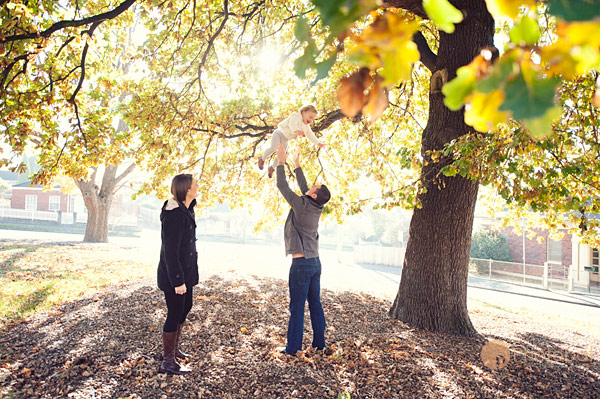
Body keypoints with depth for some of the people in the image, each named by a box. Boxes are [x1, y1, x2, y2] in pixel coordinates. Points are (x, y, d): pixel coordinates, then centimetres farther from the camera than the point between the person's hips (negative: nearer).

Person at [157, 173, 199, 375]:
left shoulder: (186, 210, 6)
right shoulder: (174, 216, -25)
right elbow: (170, 252, -25)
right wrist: (178, 281, -22)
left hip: (185, 271, 10)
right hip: (173, 275, -10)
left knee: (186, 307, 21)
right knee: (175, 314, 0)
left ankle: (174, 348, 39)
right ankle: (168, 361, 14)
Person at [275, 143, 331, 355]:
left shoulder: (302, 206, -15)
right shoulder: (316, 208, 6)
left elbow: (282, 186, -9)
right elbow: (303, 188, 21)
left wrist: (281, 162, 1)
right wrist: (296, 164, 28)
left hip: (301, 264, -8)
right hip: (315, 262, 8)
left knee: (297, 307, -2)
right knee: (315, 304, 14)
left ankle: (293, 347, 6)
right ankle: (319, 343, 22)